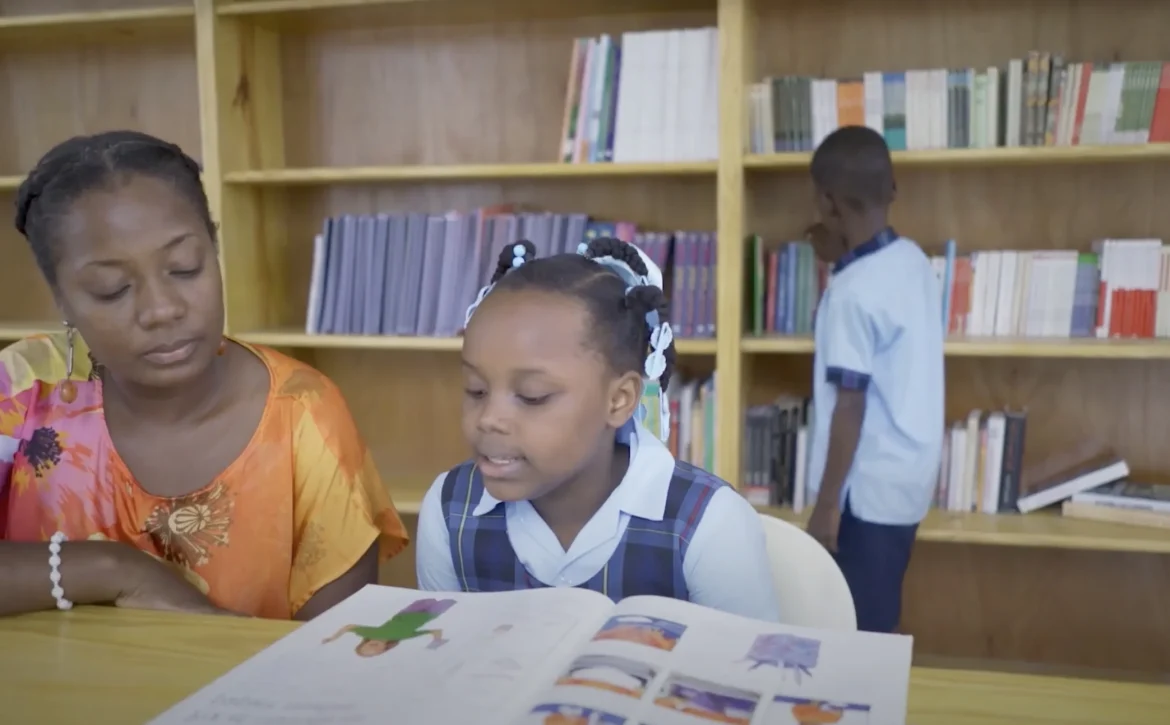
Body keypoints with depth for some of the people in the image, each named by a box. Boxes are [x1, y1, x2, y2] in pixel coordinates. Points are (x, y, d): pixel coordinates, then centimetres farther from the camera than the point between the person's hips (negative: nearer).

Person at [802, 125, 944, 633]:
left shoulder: (852, 291, -22)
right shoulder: (914, 261, 3)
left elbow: (850, 408, -21)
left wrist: (825, 505, -14)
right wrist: (843, 263, 18)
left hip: (869, 486, -9)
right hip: (909, 476, 9)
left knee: (861, 630, 4)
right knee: (876, 620, 20)